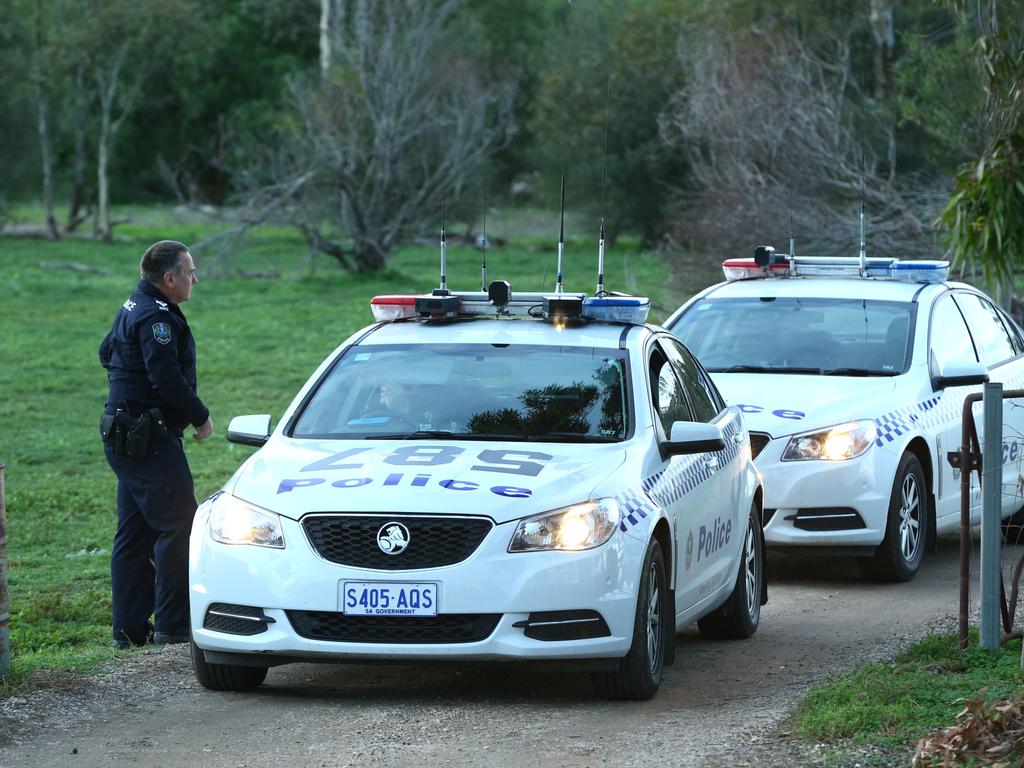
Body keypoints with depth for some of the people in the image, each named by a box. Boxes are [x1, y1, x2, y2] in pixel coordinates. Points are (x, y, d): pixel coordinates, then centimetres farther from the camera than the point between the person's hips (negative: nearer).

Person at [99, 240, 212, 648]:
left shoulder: (132, 308, 15)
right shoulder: (156, 316, -17)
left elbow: (107, 353, 29)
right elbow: (167, 377, -24)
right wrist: (200, 416, -12)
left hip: (124, 440, 11)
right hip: (147, 441, -11)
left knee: (135, 534, 12)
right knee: (178, 527, -8)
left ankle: (130, 628, 14)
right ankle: (173, 625, -8)